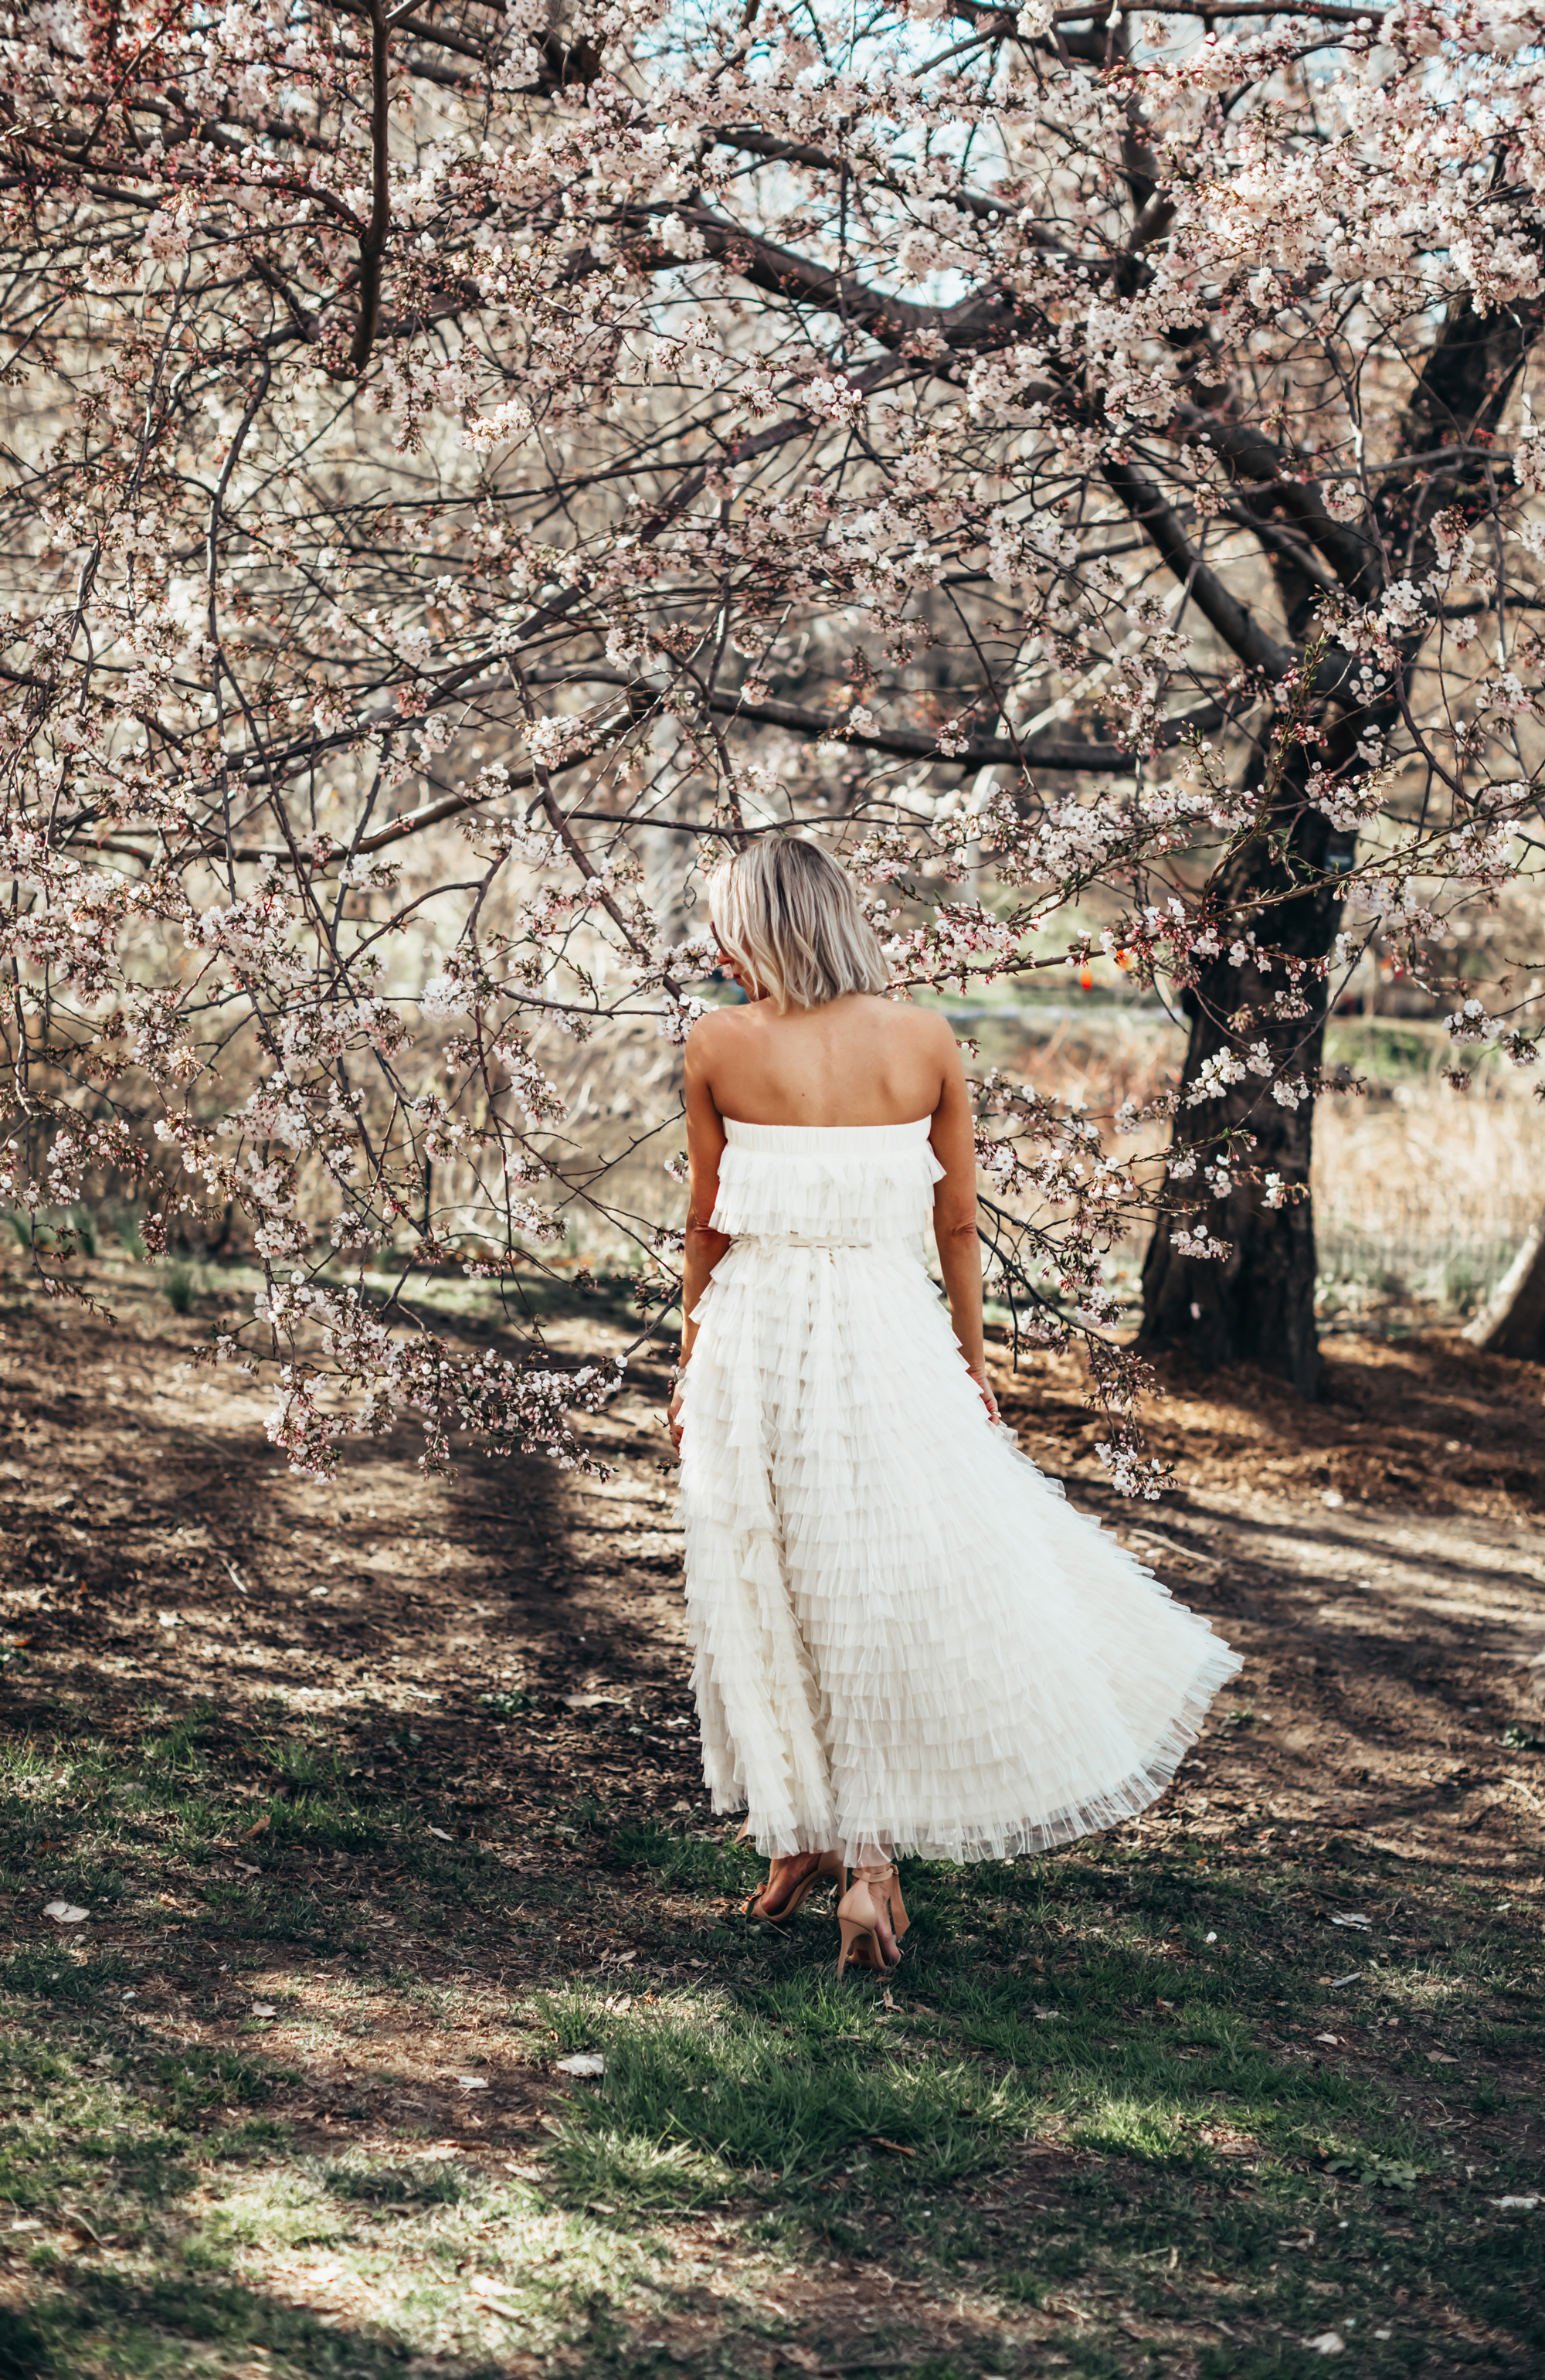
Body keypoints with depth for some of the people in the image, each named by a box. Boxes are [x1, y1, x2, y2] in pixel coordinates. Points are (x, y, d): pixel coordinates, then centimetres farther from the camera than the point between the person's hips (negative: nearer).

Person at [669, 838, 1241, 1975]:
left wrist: (691, 1364, 14)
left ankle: (799, 1837, 24)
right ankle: (869, 1860, 6)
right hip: (887, 1333, 0)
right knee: (899, 1590, 10)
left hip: (756, 1338, 0)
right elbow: (959, 1222, 4)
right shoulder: (925, 1038, -3)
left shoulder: (721, 1044, -6)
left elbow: (706, 1223, 2)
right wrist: (972, 1356, 16)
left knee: (768, 1597, 13)